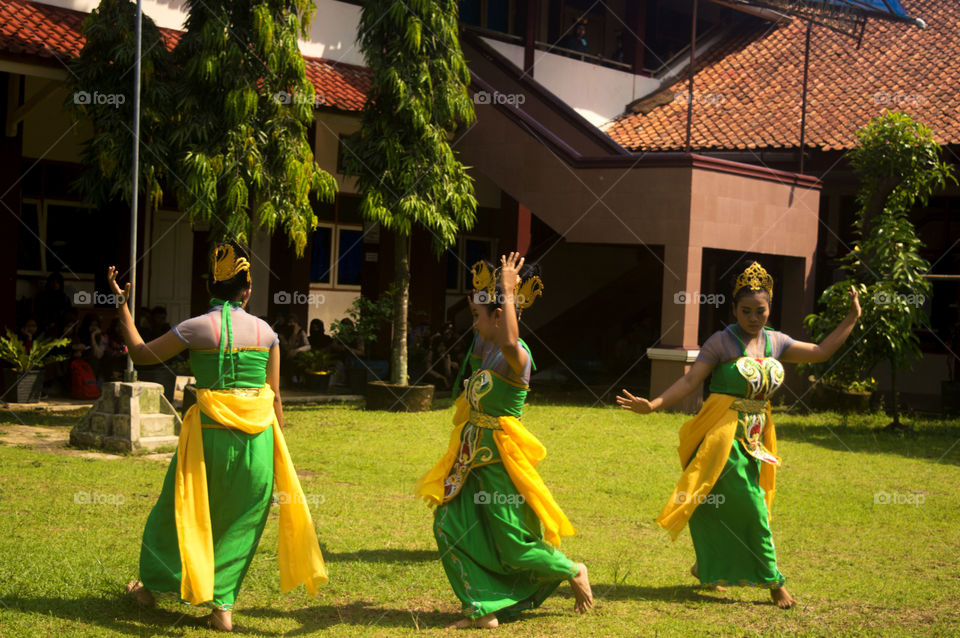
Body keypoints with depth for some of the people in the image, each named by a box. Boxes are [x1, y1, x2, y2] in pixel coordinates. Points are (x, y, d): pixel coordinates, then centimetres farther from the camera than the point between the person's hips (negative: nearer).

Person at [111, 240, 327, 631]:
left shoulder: (197, 328, -6)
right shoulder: (265, 331, 2)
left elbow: (140, 353, 2)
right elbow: (275, 395, 5)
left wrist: (122, 305, 9)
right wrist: (277, 445, 15)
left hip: (210, 437, -1)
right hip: (258, 439, 1)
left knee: (183, 511, 18)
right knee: (239, 524, 13)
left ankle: (152, 585, 33)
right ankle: (222, 605, 11)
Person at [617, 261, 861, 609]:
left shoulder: (775, 342, 9)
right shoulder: (722, 342, -8)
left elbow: (821, 352, 14)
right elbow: (691, 379, -12)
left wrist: (852, 318, 12)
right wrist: (651, 405, -23)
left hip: (754, 434, 6)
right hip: (724, 432, -6)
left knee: (728, 508, 11)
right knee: (750, 505, -7)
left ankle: (708, 567, 30)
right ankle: (772, 580, 3)